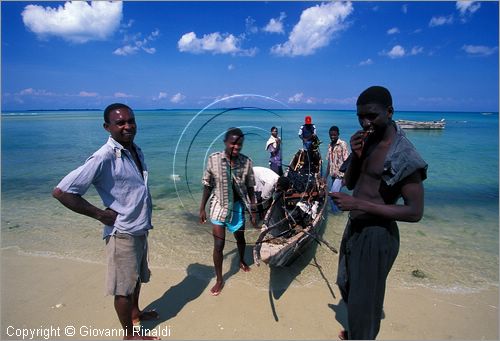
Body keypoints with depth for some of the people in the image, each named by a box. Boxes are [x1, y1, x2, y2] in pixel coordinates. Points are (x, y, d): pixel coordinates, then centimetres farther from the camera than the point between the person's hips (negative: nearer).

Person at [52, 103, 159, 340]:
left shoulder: (136, 151, 4)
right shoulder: (104, 158, -22)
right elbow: (61, 191, -24)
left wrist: (143, 218, 11)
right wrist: (100, 214, -19)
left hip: (140, 230, 8)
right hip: (122, 233, -8)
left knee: (137, 277, 26)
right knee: (124, 287, 10)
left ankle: (135, 312, 49)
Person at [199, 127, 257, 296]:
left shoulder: (246, 162, -11)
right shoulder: (213, 159, -13)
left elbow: (250, 188, -2)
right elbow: (207, 185, -3)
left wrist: (253, 212, 0)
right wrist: (202, 208, 0)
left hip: (238, 206, 2)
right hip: (219, 207, -1)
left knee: (240, 238, 22)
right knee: (219, 245, -1)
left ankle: (242, 261, 54)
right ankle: (219, 280, 20)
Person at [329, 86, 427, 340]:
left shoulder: (404, 155, -21)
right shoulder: (367, 141, 3)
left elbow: (415, 212, -23)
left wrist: (359, 204, -28)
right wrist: (355, 156, -11)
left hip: (377, 234, -9)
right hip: (354, 227, 9)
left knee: (364, 300, 10)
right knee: (346, 286, 27)